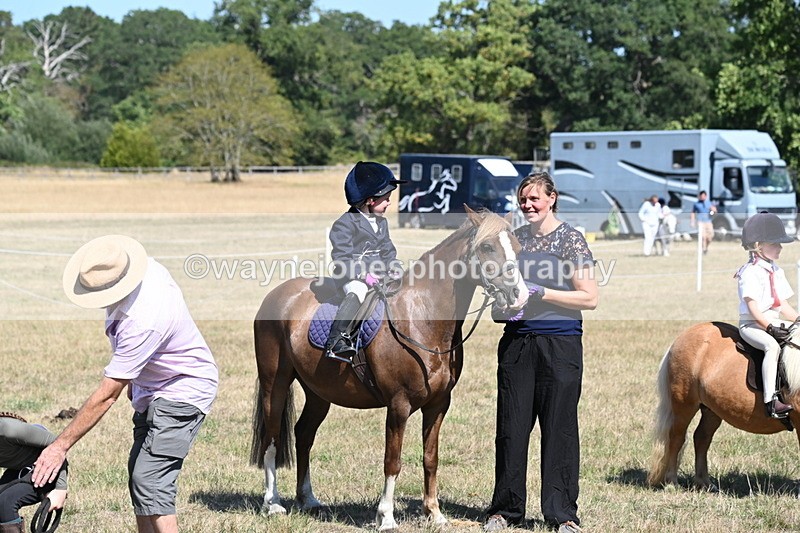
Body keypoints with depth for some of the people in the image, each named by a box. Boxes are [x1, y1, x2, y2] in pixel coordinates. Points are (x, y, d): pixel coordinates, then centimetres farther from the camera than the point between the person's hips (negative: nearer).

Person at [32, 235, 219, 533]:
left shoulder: (143, 322, -37)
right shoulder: (145, 267, -12)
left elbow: (107, 396, -31)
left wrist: (60, 446, -26)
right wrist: (135, 380, 20)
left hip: (182, 394, -10)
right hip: (152, 390, 10)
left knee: (150, 480, -20)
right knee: (138, 474, 12)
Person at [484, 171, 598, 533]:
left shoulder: (570, 239, -4)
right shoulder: (515, 238, 11)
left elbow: (590, 298, -9)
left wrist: (540, 293, -16)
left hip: (559, 342, -5)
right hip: (517, 341, 5)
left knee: (559, 427, 0)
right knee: (511, 426, 6)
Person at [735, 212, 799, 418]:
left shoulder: (777, 272, 16)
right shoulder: (750, 273, -11)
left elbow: (783, 304, 16)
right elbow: (753, 307, -18)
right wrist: (770, 328, -26)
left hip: (774, 322, 9)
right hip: (752, 325, -9)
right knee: (772, 345, -35)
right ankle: (770, 400, -43)